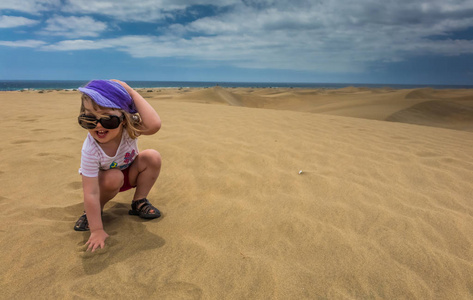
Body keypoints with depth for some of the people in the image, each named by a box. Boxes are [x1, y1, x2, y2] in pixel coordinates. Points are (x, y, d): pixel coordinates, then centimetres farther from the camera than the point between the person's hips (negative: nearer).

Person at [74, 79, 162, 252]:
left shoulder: (128, 128, -31)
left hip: (130, 174, 3)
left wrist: (133, 94, -49)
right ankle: (94, 210, -4)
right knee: (113, 177, -36)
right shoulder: (91, 150, -36)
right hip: (105, 180, -2)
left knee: (152, 157, -24)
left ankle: (139, 202, -6)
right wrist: (97, 230, -33)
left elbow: (154, 124, -53)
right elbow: (91, 193, -34)